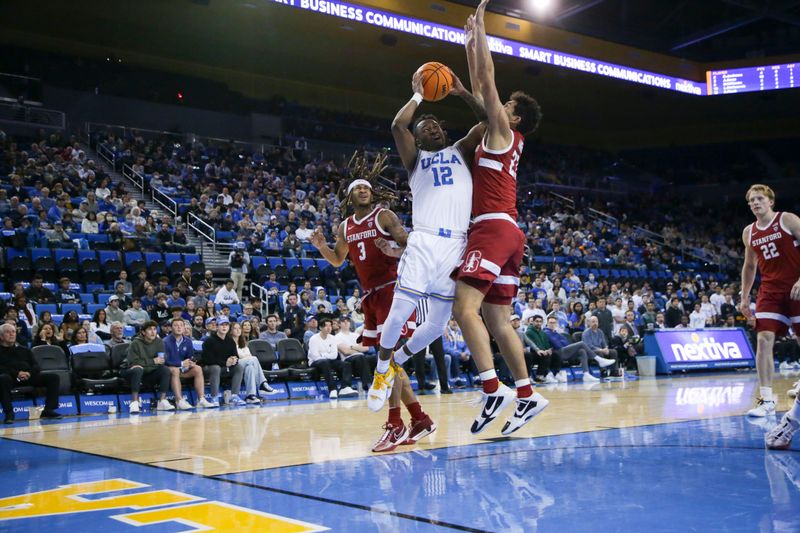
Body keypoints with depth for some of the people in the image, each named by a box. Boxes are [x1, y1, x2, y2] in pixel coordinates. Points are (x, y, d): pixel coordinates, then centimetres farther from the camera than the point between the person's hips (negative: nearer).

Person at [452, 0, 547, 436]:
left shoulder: (503, 132, 1)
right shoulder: (502, 138, 22)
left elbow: (487, 81, -2)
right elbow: (479, 88, 28)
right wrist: (470, 41, 32)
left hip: (494, 228, -10)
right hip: (505, 232, 10)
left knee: (465, 306, -21)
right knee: (497, 321, 8)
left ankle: (494, 390, -29)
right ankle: (526, 395, 9)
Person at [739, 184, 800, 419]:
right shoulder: (749, 233, 10)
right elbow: (749, 266, 21)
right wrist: (744, 297, 15)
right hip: (770, 291, 4)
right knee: (764, 340, -10)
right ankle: (766, 400, -9)